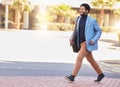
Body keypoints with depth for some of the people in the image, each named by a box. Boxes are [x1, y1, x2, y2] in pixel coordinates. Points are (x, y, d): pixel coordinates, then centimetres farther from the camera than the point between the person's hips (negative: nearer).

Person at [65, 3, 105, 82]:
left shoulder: (92, 20, -10)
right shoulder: (79, 18, 7)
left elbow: (99, 31, -3)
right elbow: (76, 29, 19)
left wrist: (94, 40, -18)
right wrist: (72, 38, 3)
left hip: (88, 43, -7)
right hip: (82, 43, 8)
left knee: (79, 58, -17)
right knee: (91, 60, 15)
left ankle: (72, 77, -16)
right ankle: (100, 74, 31)